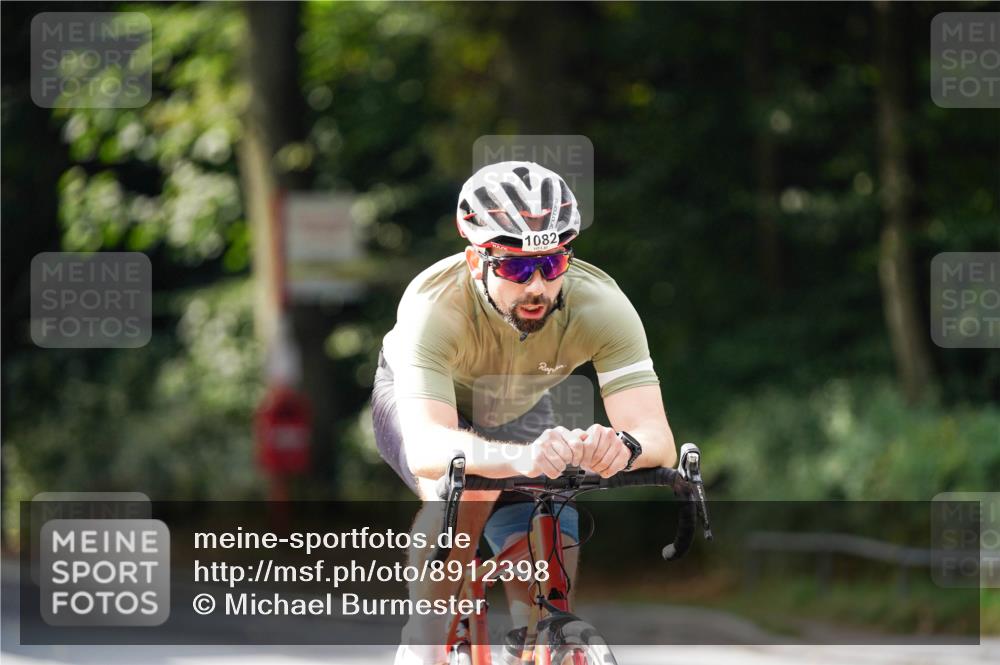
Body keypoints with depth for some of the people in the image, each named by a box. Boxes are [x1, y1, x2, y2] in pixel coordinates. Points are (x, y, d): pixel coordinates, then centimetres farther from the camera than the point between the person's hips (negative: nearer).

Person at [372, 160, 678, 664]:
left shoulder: (602, 307, -34)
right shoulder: (436, 306, -40)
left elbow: (658, 439, -41)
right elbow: (426, 450, -53)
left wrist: (623, 446, -65)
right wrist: (522, 458, -71)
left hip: (518, 414, 3)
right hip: (416, 400, -3)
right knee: (466, 488, -34)